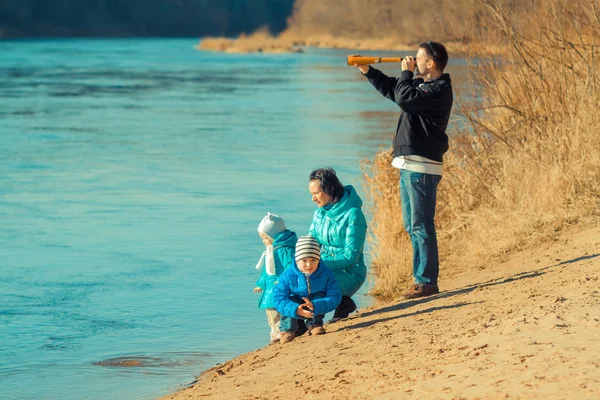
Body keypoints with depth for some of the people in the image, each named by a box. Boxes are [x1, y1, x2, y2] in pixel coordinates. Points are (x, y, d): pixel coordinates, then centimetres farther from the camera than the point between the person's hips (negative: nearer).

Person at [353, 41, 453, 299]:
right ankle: (421, 279, 19)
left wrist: (406, 73, -9)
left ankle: (427, 281, -5)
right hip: (409, 165, 10)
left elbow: (404, 98, -25)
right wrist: (368, 72, 20)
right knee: (412, 226, 14)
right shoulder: (422, 84, 16)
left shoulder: (439, 90, -14)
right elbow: (391, 89, 30)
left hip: (421, 168, -10)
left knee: (421, 225, -8)